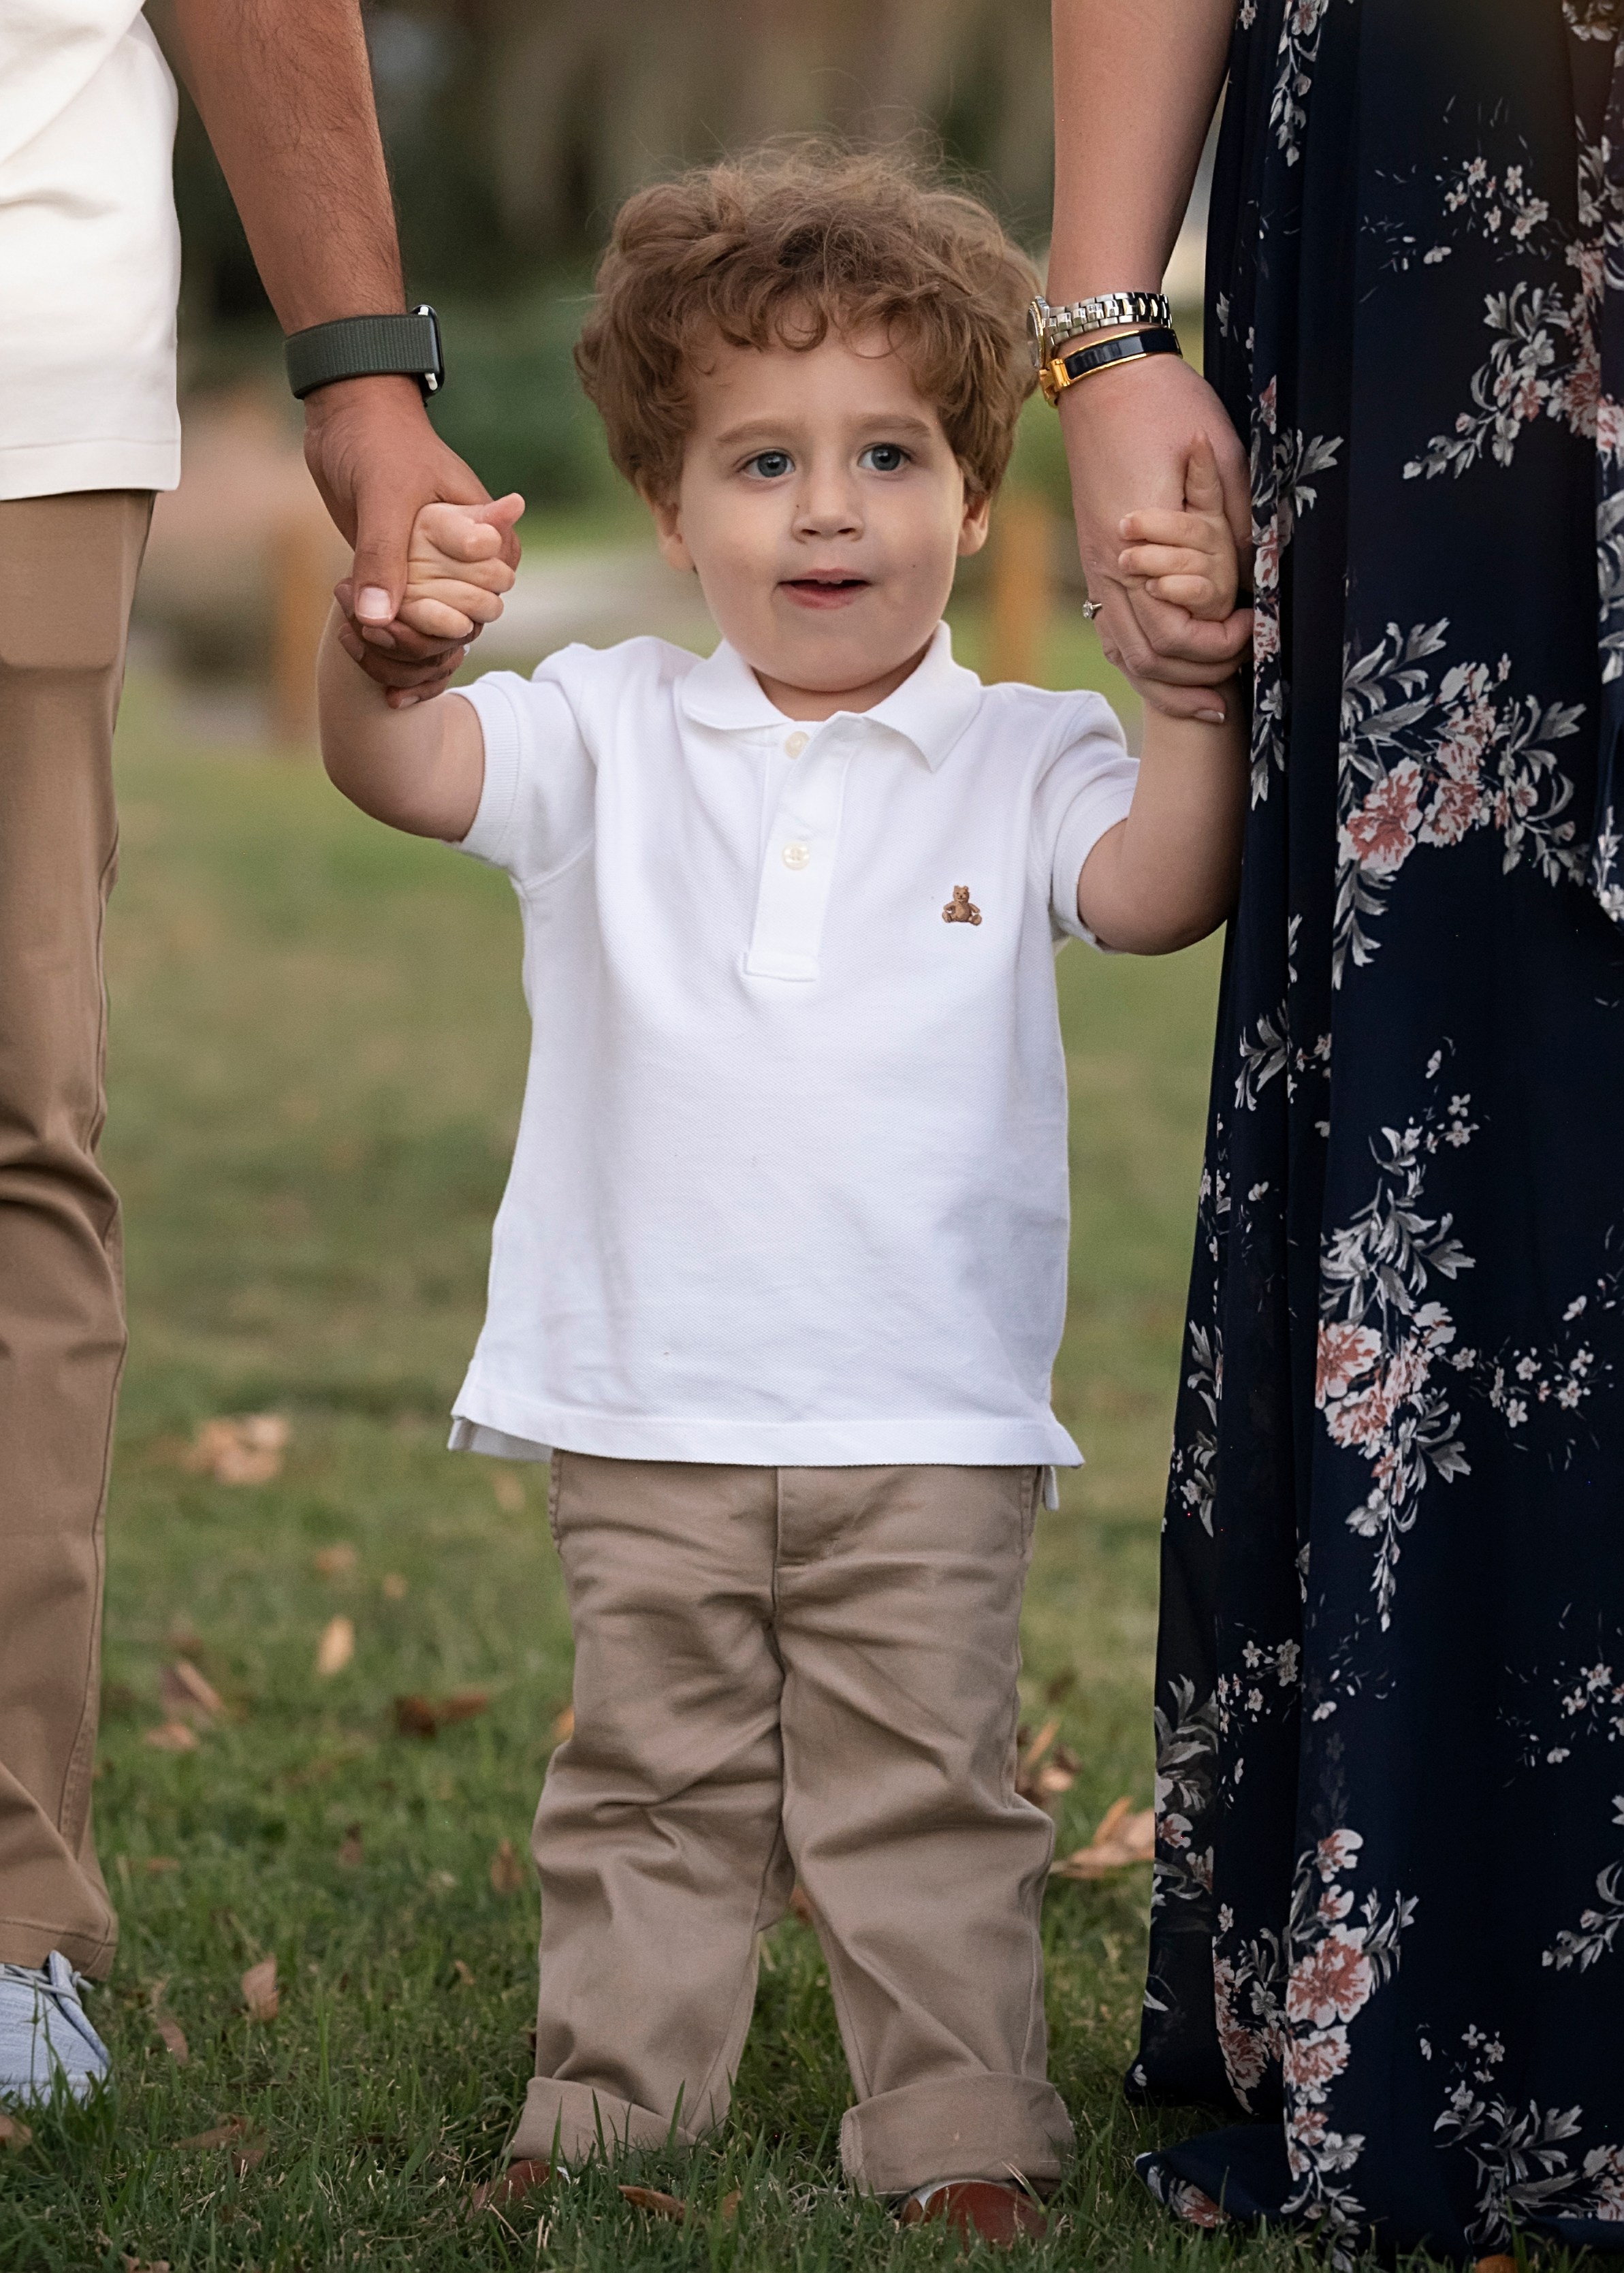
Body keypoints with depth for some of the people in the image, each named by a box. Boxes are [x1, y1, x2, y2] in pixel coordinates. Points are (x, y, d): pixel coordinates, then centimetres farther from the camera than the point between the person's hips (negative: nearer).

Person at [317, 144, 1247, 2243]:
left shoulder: (1024, 761, 2)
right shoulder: (611, 736, 3)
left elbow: (1157, 891, -15)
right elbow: (403, 774, -12)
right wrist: (382, 633, -35)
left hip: (927, 1429, -1)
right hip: (643, 1419, 1)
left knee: (924, 1796, 5)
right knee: (653, 1784, 11)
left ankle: (961, 2133, 13)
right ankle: (610, 2109, 20)